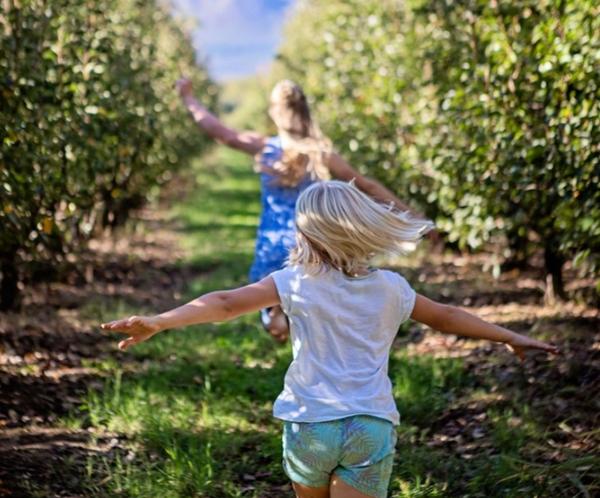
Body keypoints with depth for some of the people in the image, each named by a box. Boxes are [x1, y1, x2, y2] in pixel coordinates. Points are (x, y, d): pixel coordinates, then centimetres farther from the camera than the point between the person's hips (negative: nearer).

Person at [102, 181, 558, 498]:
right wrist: (510, 337, 32)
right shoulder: (391, 289, 5)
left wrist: (158, 322, -19)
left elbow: (227, 303, -15)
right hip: (372, 427, 1)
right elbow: (447, 317, 18)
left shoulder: (299, 282, -5)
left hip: (311, 424, -1)